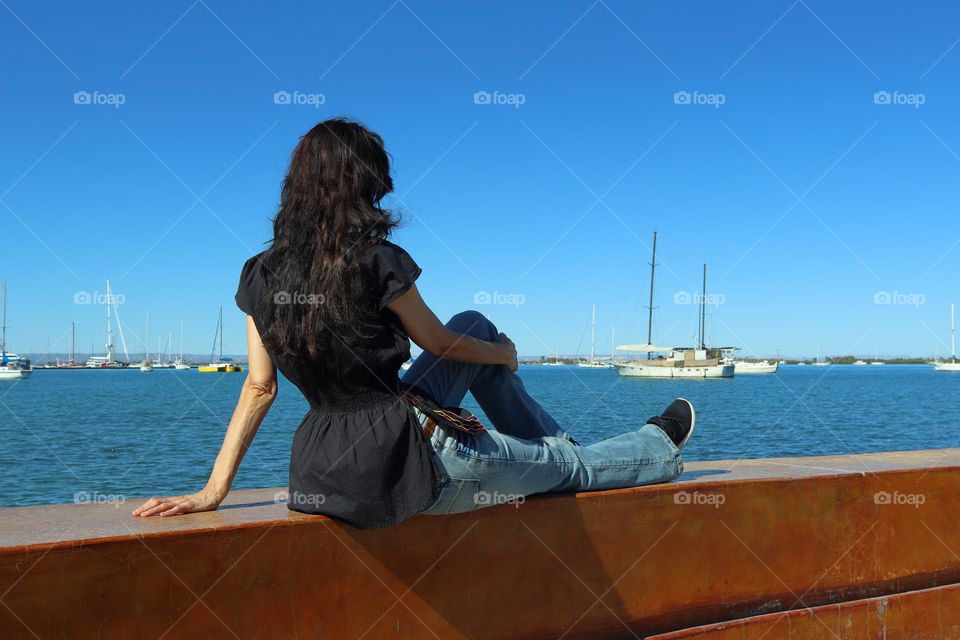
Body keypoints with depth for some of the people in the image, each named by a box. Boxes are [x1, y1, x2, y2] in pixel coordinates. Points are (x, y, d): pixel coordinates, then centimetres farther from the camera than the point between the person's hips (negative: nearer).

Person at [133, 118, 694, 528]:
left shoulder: (260, 276, 1)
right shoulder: (378, 262, -16)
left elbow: (259, 389, 1)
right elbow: (440, 345, -1)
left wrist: (214, 491, 8)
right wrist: (505, 354, 19)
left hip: (324, 469, 7)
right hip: (408, 457, -7)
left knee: (477, 325, 21)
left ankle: (554, 444, 35)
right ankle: (662, 450, 42)